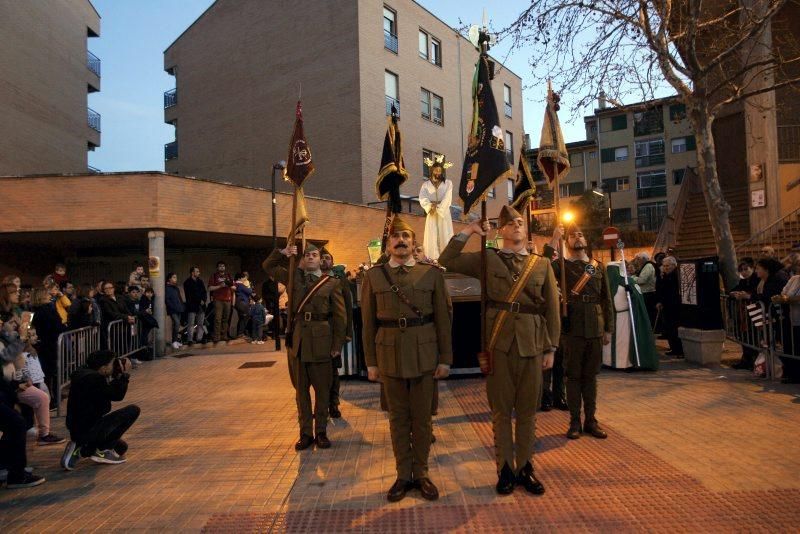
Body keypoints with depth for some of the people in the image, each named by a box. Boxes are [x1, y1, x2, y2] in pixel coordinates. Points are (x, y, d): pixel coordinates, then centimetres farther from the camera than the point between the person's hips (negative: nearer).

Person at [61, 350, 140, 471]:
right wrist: (125, 374, -6)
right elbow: (117, 395, -14)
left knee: (121, 447, 25)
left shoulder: (84, 373, 8)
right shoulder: (94, 378, -22)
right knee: (133, 410, -10)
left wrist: (118, 376, 10)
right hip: (89, 430, -10)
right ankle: (103, 450, -2)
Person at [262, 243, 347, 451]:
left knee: (322, 389, 6)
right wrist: (283, 253, 1)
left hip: (321, 341, -2)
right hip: (297, 340, 2)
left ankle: (321, 432, 20)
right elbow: (268, 265, 19)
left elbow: (340, 316, 1)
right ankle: (305, 433, 20)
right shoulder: (295, 277, 11)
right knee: (301, 389, 9)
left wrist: (337, 344, -4)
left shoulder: (332, 283, 3)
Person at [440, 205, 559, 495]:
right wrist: (468, 231, -2)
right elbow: (446, 260, 0)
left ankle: (525, 468, 25)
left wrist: (550, 348, 4)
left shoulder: (543, 264, 8)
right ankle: (505, 469, 20)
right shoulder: (487, 260, 6)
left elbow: (552, 310, 8)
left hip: (532, 343, 1)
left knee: (527, 410, 10)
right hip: (498, 343, -1)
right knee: (501, 410, 7)